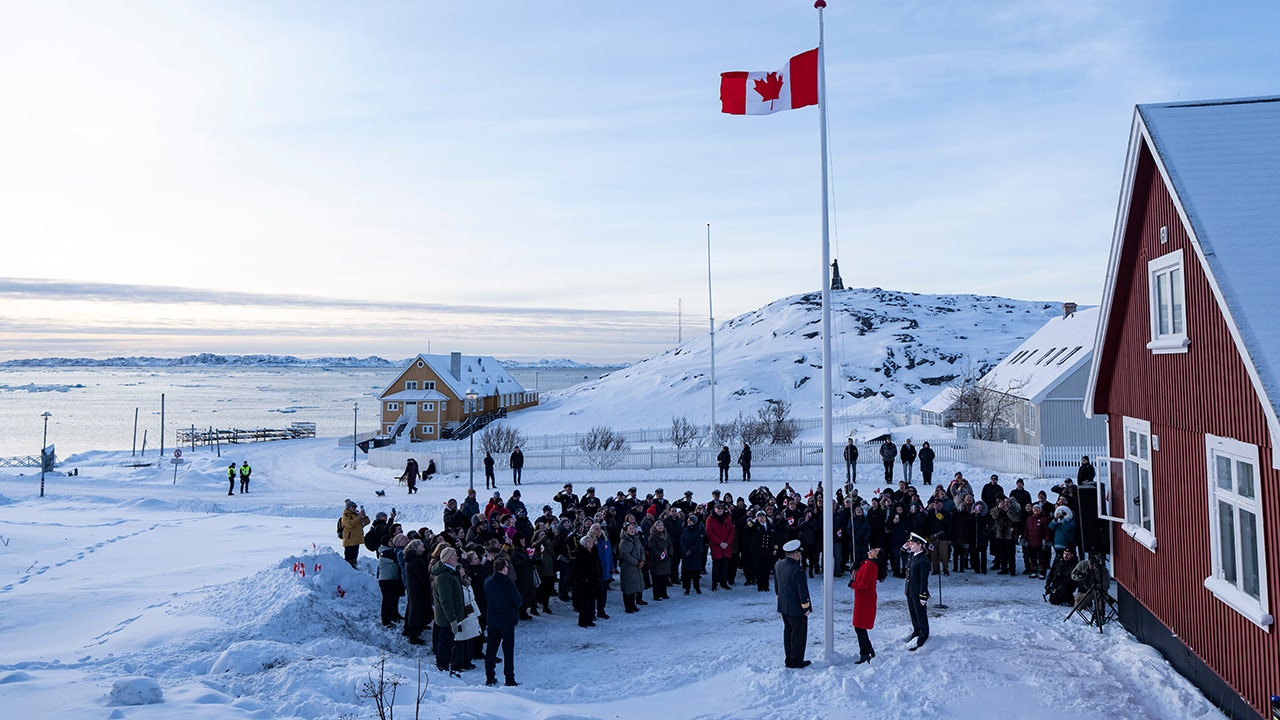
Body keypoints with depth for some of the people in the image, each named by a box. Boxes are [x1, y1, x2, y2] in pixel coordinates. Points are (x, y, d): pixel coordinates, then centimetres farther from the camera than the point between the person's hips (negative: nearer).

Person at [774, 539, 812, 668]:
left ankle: (789, 659, 25)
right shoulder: (797, 569, -24)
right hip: (796, 608, -8)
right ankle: (796, 661, 13)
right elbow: (803, 590, -20)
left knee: (788, 632, 17)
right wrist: (806, 607, -10)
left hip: (783, 606, 8)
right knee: (799, 634, 6)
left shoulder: (778, 565, 1)